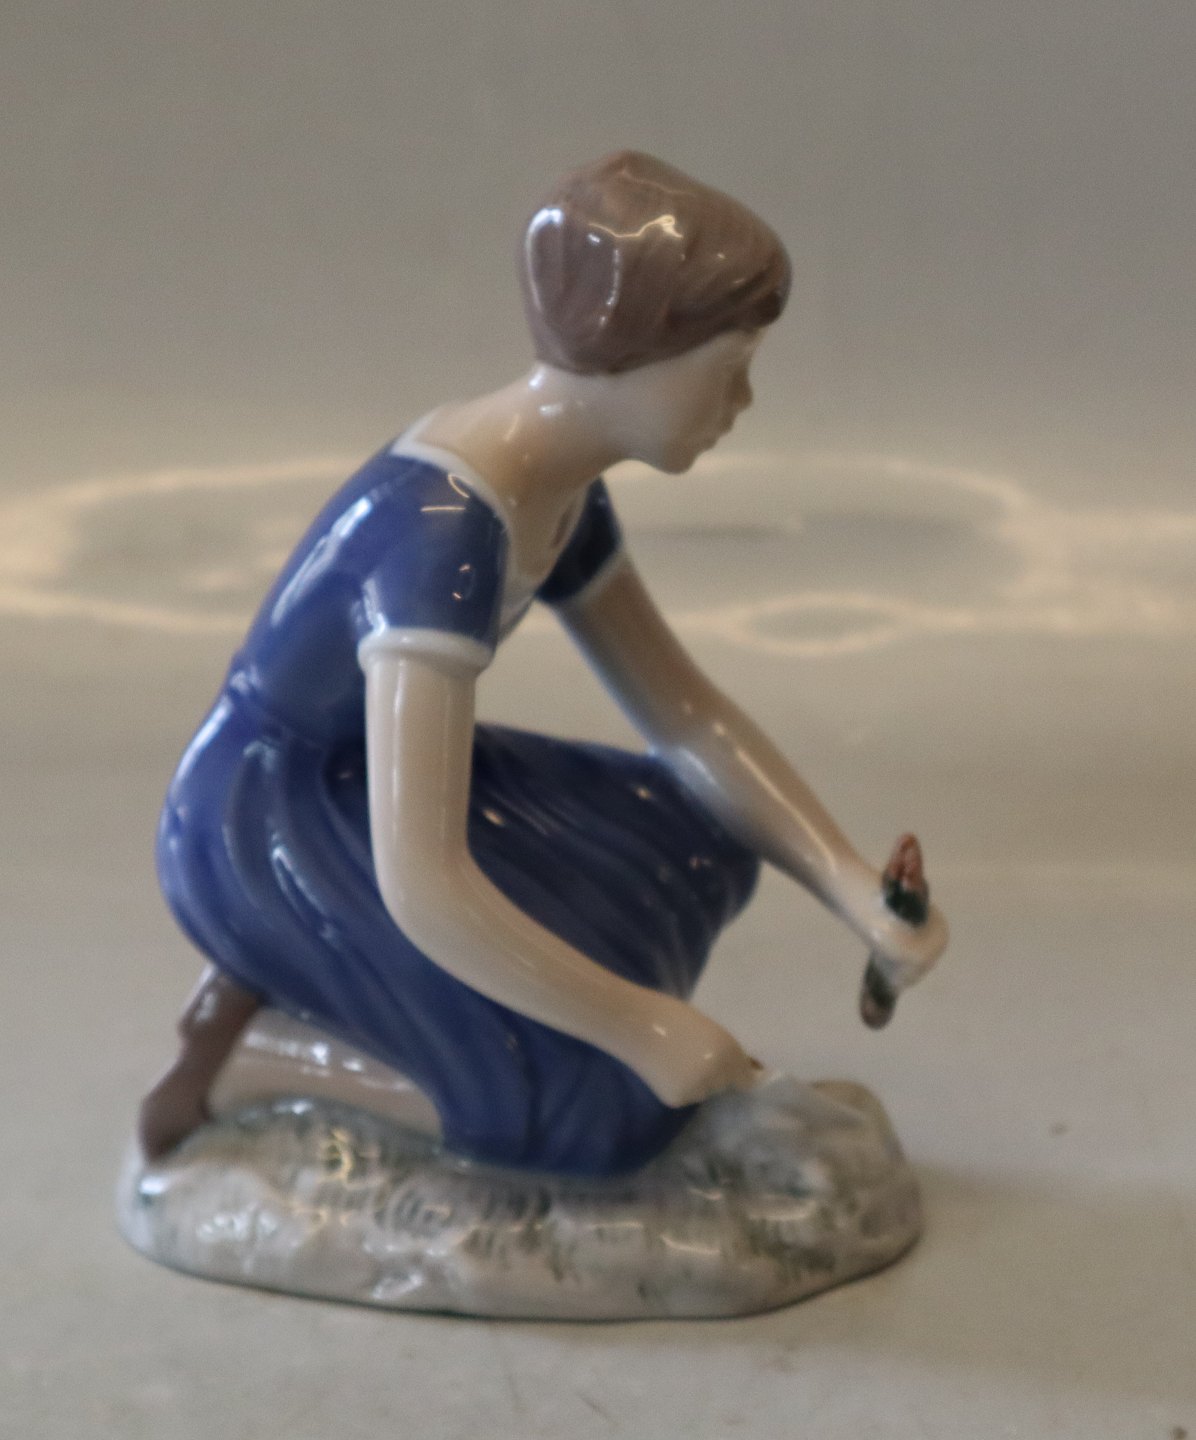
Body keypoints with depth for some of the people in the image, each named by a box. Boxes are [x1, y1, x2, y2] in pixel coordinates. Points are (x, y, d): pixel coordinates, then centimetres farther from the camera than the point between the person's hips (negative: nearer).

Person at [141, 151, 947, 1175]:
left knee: (698, 848, 9)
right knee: (591, 1088, -17)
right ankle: (243, 1043, -1)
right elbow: (424, 885, -37)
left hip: (359, 780, 9)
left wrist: (857, 892, -4)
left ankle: (330, 987, 5)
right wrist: (641, 1029, -27)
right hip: (259, 831, -9)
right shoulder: (441, 531, -32)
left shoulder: (556, 489, -2)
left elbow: (690, 717, 5)